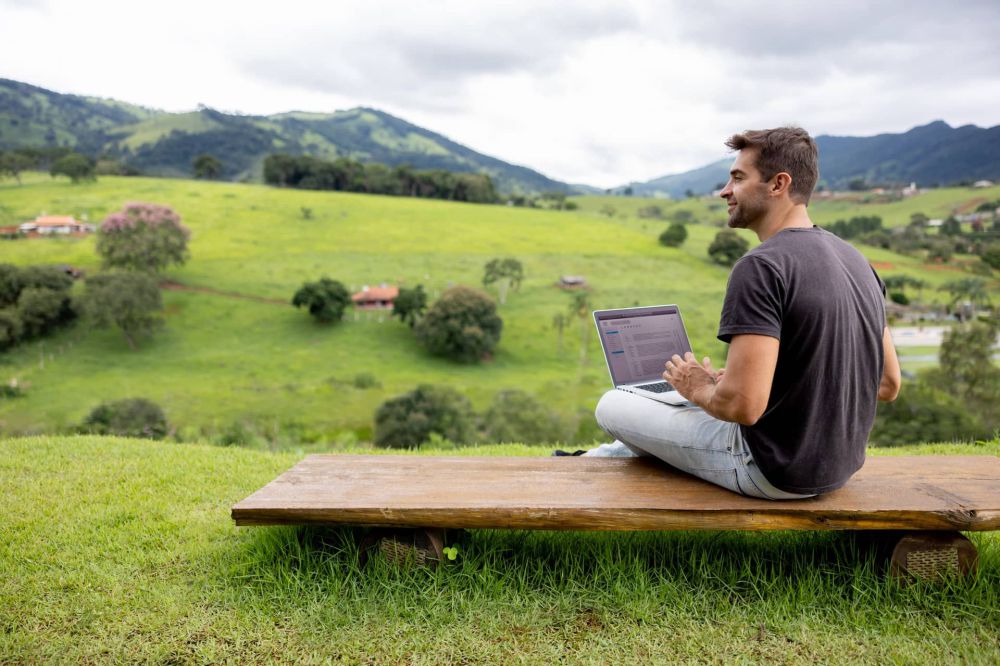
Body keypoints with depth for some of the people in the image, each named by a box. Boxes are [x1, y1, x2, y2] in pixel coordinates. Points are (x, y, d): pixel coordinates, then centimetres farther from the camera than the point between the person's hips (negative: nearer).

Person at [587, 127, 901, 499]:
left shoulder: (761, 268, -23)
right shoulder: (856, 260, 3)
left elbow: (742, 405, -31)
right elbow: (887, 384, 9)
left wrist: (699, 388, -8)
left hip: (773, 472, -8)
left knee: (613, 406, 7)